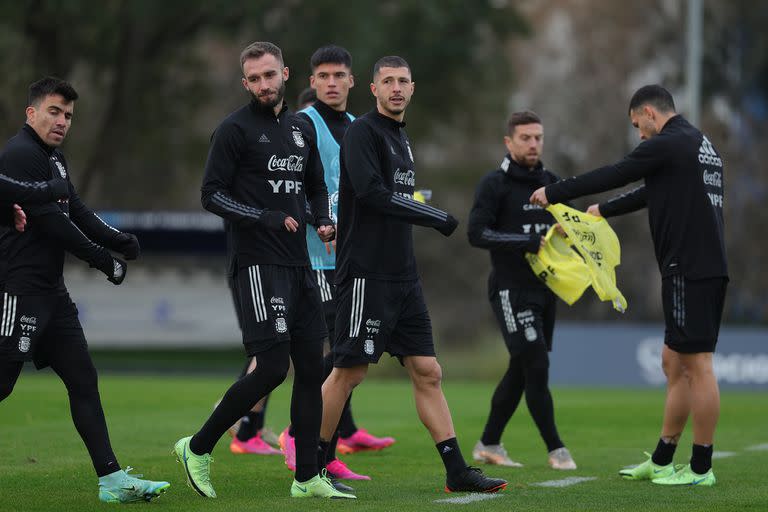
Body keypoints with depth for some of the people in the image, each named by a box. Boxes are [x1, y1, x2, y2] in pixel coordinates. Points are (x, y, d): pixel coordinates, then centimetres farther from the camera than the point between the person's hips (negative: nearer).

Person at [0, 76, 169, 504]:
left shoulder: (53, 158, 19)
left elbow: (76, 211, 16)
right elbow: (50, 221, -18)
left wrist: (119, 240, -1)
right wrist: (104, 260, -13)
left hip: (51, 290, 10)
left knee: (83, 379, 6)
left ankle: (112, 480, 6)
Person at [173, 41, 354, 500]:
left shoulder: (301, 129, 16)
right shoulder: (236, 129, -5)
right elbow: (212, 194, -8)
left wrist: (325, 221, 5)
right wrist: (266, 218, -19)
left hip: (300, 265, 7)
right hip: (259, 265, -7)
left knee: (311, 368, 4)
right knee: (273, 367, -14)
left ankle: (308, 477, 10)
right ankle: (198, 448, 0)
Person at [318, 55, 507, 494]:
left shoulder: (402, 139, 19)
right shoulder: (363, 132, -8)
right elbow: (370, 192, -21)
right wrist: (435, 217, -17)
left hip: (403, 277, 8)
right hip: (366, 273, -8)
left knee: (427, 372, 5)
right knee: (349, 372, -4)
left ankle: (457, 472, 4)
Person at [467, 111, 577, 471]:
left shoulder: (551, 183, 13)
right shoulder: (495, 184, -7)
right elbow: (477, 233, -16)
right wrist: (528, 243, -23)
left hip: (545, 288, 7)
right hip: (511, 289, -7)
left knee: (521, 369, 11)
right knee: (536, 365, -12)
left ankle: (488, 444, 22)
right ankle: (555, 449, -5)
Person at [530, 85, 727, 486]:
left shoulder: (668, 144, -10)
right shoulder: (699, 144, 20)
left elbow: (612, 176, -6)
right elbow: (653, 192, 33)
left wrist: (553, 193, 6)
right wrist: (602, 211, 42)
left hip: (689, 269, -10)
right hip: (708, 268, 10)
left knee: (696, 364, -6)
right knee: (674, 362, 14)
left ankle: (701, 468, -3)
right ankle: (661, 461, 19)